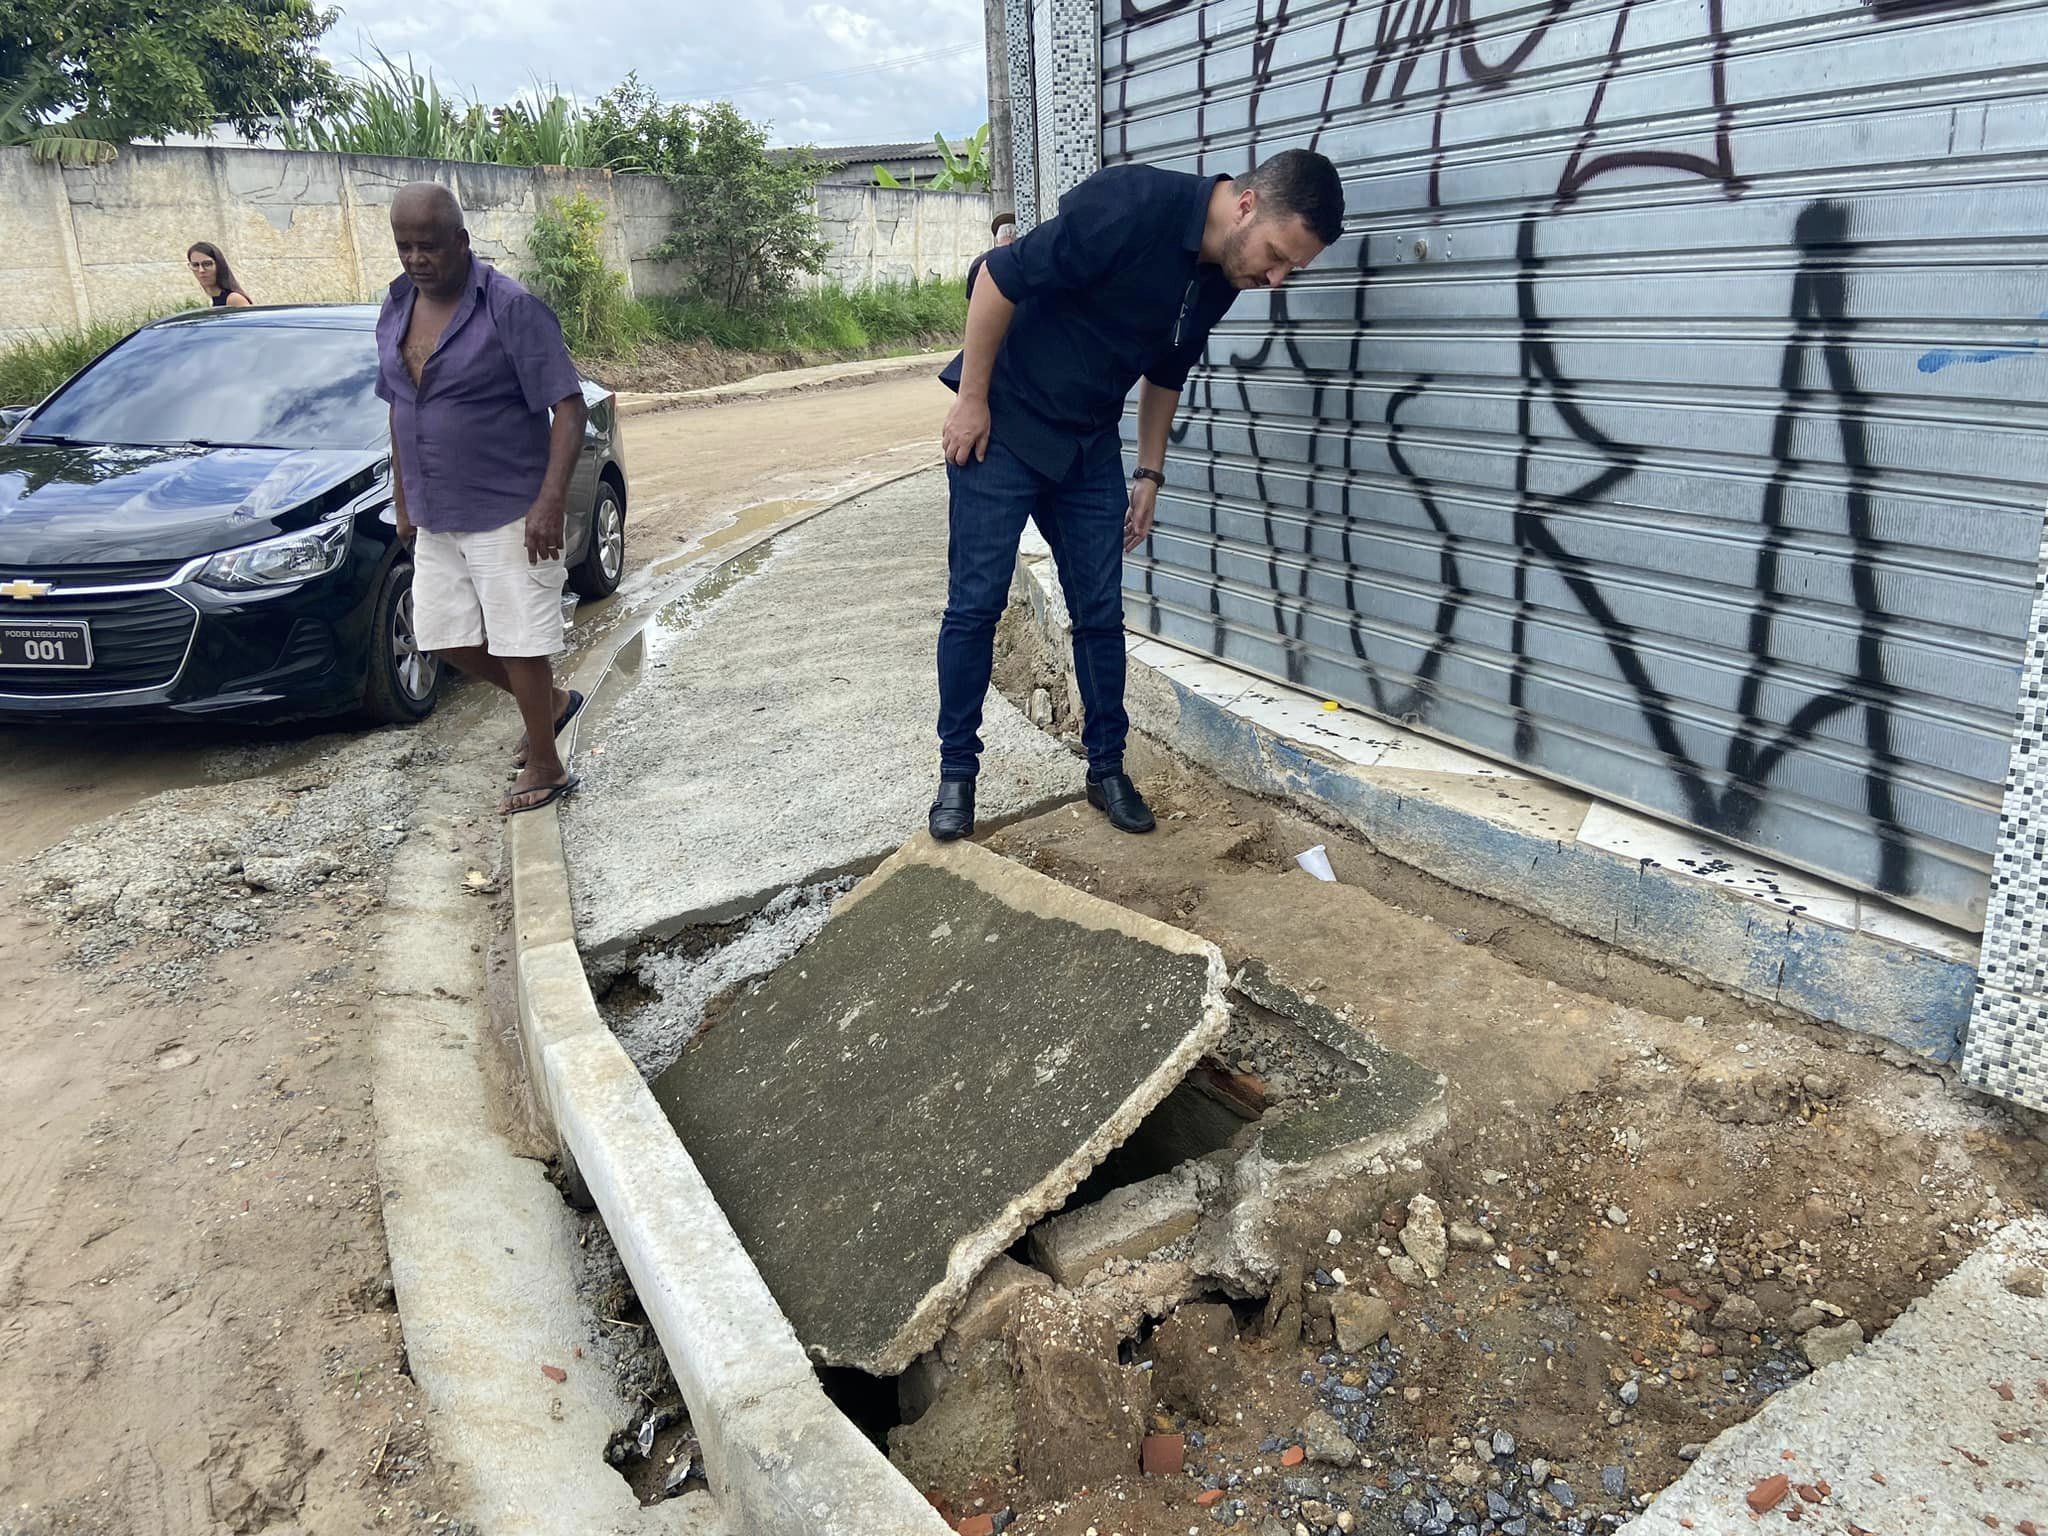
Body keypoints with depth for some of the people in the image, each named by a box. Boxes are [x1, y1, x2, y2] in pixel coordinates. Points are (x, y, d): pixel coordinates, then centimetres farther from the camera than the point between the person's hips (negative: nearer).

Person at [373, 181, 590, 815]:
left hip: (508, 514, -8)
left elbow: (569, 406, -16)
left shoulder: (512, 308, -14)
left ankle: (544, 768, 14)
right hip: (435, 517, 8)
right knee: (445, 635, 12)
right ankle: (551, 702, 33)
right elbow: (399, 408, 19)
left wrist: (551, 502, -25)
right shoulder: (397, 308, 8)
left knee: (519, 641, -2)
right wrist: (402, 500, 18)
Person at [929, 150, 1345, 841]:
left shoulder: (1222, 278, -1)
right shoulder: (1131, 205, -25)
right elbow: (1000, 276, -22)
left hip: (1089, 446, 6)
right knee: (976, 604, -3)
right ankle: (957, 770, 12)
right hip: (1000, 426, -6)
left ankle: (1107, 769, 18)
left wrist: (1150, 475, 13)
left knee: (1101, 613, 5)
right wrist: (971, 399, -18)